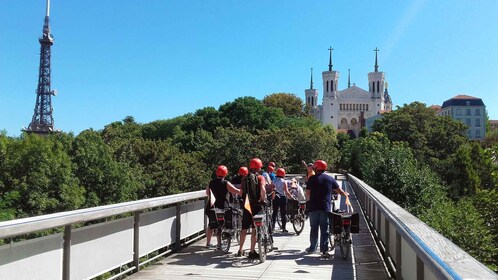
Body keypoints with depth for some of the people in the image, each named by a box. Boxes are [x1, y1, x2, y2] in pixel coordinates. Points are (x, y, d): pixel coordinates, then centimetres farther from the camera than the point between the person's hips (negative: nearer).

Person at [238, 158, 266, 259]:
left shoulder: (245, 178, 8)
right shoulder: (260, 177, -5)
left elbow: (241, 192, 4)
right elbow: (262, 189, -21)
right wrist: (262, 200, -9)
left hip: (246, 205, 4)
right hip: (256, 206, -4)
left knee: (244, 228, 15)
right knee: (255, 229, 3)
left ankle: (240, 250, 23)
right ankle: (252, 252, 4)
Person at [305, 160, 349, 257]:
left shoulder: (312, 178, -3)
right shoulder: (330, 179, 4)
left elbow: (307, 193, -4)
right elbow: (339, 190, 13)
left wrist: (308, 200, 17)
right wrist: (346, 194, 33)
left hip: (313, 207, -1)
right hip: (325, 208, 1)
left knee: (314, 228, 10)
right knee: (325, 229, 4)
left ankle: (312, 248, 17)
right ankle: (324, 249, 1)